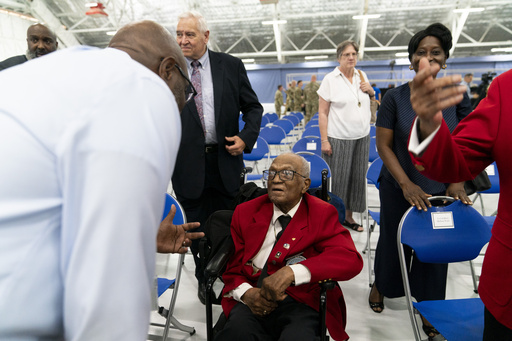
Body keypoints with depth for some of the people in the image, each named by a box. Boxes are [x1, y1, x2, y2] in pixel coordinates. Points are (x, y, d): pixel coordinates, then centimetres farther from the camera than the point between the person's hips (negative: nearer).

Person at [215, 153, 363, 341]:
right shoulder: (245, 212, 11)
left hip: (301, 304, -1)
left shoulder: (322, 214, 4)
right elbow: (230, 266, 12)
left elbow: (351, 260, -12)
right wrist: (246, 293, -11)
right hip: (255, 301, 1)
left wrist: (291, 272, -24)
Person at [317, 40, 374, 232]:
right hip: (338, 139, -6)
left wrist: (370, 91, 2)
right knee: (337, 180, 1)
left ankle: (348, 216, 26)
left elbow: (370, 100, 25)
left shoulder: (361, 76, 9)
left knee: (356, 178, 11)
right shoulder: (330, 79, -8)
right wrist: (324, 140, -16)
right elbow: (322, 113, -10)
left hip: (362, 137, 6)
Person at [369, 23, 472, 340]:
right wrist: (406, 184, -16)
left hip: (441, 191, 2)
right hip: (400, 189, -1)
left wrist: (458, 181, -9)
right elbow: (384, 145, -9)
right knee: (393, 241, 15)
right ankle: (381, 285, 44)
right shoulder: (395, 97, -8)